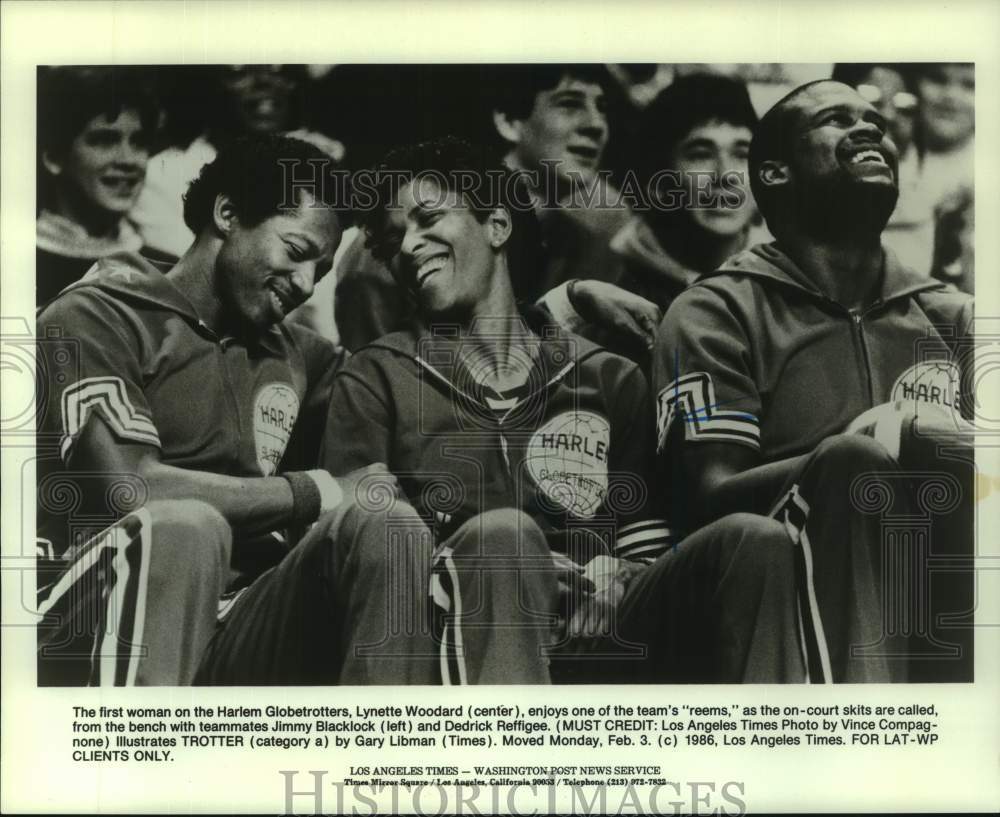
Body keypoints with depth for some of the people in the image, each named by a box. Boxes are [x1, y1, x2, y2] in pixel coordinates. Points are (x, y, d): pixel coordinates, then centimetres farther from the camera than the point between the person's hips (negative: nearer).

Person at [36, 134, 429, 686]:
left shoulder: (294, 356, 18)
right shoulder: (95, 318, 0)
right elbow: (132, 487, -15)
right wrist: (319, 492, -10)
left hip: (228, 635, 5)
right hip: (84, 635, -5)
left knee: (382, 526, -19)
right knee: (184, 527, -35)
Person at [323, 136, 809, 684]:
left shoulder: (611, 381, 20)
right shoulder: (375, 380, 14)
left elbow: (647, 555, 17)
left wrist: (617, 582, -8)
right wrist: (494, 575, -13)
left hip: (597, 635, 3)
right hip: (466, 641, -2)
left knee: (752, 541, -20)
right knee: (501, 532, -34)